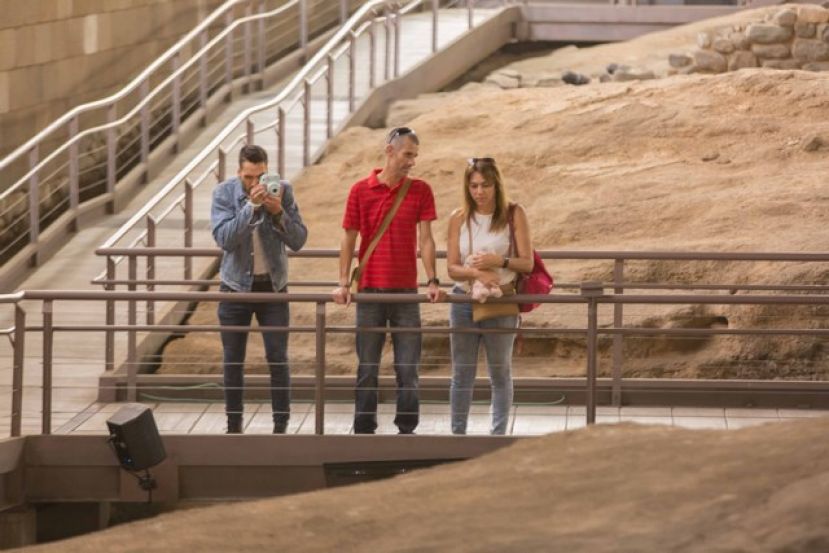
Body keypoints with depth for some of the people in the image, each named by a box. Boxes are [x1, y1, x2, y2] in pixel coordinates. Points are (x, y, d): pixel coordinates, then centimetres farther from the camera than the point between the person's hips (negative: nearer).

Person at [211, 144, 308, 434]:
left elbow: (298, 240, -9)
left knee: (278, 359, -2)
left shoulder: (282, 191, -8)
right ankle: (234, 426, 16)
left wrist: (279, 212, -25)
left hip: (272, 286, 0)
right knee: (233, 361, 6)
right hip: (236, 286, 0)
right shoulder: (224, 193, -10)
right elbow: (224, 239, -22)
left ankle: (281, 426, 3)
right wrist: (250, 206, -31)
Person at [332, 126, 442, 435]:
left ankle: (407, 429, 10)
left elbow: (425, 239, 0)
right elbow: (348, 238, 3)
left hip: (406, 292, 1)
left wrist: (432, 281, -9)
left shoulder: (420, 191, 4)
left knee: (408, 366, 2)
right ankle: (363, 430, 10)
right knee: (367, 366, 4)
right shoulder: (361, 191, 1)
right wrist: (343, 283, -4)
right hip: (369, 292, -1)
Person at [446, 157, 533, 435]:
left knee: (500, 373, 6)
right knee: (462, 374, 8)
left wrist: (499, 261, -22)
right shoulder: (459, 219, 1)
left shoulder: (513, 215, -4)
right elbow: (452, 268, 0)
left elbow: (527, 263, -5)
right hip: (464, 301, 2)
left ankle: (498, 433, 11)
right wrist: (476, 272, -20)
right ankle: (457, 433, 14)